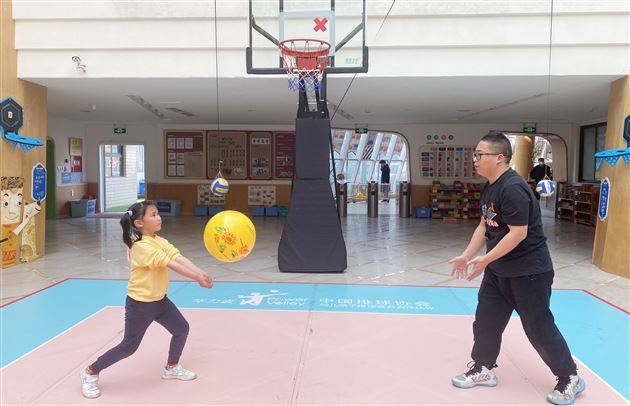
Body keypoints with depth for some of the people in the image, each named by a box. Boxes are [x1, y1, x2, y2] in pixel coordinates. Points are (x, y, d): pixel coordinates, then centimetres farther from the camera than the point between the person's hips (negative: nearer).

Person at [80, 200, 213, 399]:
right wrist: (197, 278, -30)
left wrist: (200, 273, -26)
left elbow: (179, 258, -13)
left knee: (182, 329, 13)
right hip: (139, 304, -8)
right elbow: (171, 264, -30)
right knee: (129, 346, 2)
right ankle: (90, 372, 23)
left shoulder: (160, 241, 1)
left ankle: (171, 367, 34)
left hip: (159, 300, 8)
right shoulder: (141, 246, -25)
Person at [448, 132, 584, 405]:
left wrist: (485, 259, -23)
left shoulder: (512, 188, -25)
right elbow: (484, 225, 12)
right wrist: (466, 256, 7)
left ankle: (570, 379, 26)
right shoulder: (489, 187, 6)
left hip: (528, 271, -9)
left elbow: (518, 233, -27)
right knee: (486, 320, 13)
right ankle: (482, 369, 30)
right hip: (499, 269, 9)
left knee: (538, 328, 4)